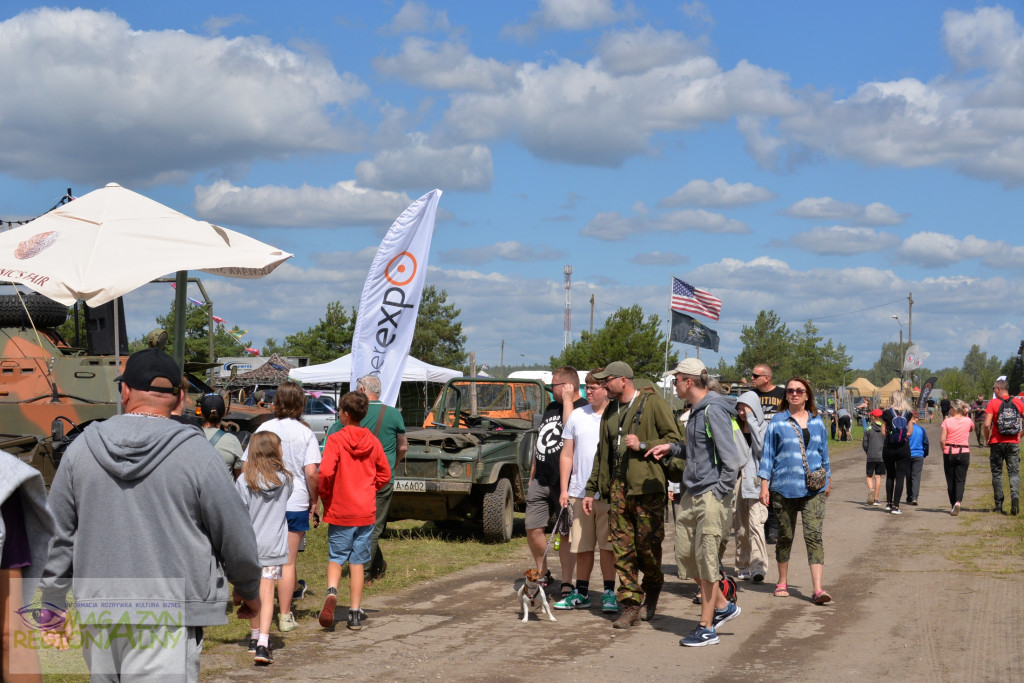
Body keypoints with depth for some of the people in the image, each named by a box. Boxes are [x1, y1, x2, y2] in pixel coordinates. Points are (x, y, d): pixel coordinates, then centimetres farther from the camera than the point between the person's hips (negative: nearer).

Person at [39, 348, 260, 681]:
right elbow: (236, 538, 0)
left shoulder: (81, 448, 4)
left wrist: (55, 603, 21)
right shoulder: (196, 453, -7)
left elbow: (56, 537, 10)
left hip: (98, 612, 4)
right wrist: (249, 591, 18)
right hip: (170, 618, -4)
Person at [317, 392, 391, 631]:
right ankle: (356, 613, 9)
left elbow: (325, 472, -20)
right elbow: (385, 474, 9)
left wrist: (324, 494, -3)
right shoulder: (373, 442, 3)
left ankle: (331, 591, -18)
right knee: (357, 562, 9)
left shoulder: (335, 440, -10)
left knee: (336, 558, 11)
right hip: (366, 512, 3)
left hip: (340, 512, -3)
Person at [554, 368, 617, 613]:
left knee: (607, 545, -1)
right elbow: (567, 455, 11)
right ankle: (581, 593, 18)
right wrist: (564, 489, 5)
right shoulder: (577, 416, 8)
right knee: (582, 547, 9)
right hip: (579, 492, 3)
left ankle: (609, 593, 6)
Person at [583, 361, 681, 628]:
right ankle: (630, 606, 3)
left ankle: (653, 586, 26)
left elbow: (674, 439, -6)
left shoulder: (653, 403, -2)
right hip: (617, 487, 6)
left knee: (647, 544, -3)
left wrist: (643, 446, -15)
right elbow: (602, 453, 23)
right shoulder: (610, 411, 19)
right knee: (622, 549, 0)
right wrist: (591, 490, 19)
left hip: (647, 487, -6)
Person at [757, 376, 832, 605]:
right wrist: (764, 484, -1)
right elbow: (768, 453, 4)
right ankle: (782, 582, 25)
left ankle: (817, 588, -15)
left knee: (814, 535, -10)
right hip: (784, 487, -1)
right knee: (785, 536, 9)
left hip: (813, 489, 1)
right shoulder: (777, 422, 2)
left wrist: (828, 479, 24)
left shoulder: (817, 422, 9)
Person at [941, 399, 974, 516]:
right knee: (960, 479, 0)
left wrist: (944, 450, 4)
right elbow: (972, 427, 25)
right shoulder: (968, 421, 0)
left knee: (950, 480, 10)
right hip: (964, 453, 1)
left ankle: (953, 504, 15)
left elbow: (942, 440, -11)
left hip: (949, 453, -1)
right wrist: (966, 414, 21)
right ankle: (958, 501, -22)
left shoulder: (947, 421, -7)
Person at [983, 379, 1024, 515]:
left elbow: (987, 424, -16)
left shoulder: (993, 403, -8)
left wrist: (987, 438, -1)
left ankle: (999, 505, 10)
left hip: (997, 443, -2)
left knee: (997, 473, 9)